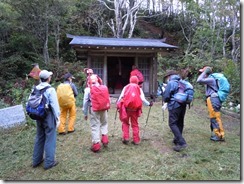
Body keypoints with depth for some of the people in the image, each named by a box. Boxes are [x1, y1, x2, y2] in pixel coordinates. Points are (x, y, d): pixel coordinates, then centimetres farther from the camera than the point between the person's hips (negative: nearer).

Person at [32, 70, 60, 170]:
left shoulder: (36, 88, 4)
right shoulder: (50, 89, -15)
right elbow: (54, 105, -16)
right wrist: (57, 117, -7)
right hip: (48, 116, -7)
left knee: (39, 137, 18)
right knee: (50, 138, 3)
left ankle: (36, 160, 29)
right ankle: (49, 162, 10)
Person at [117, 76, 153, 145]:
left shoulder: (126, 87, 5)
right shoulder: (139, 88, 6)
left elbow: (121, 97, -1)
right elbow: (142, 99, -2)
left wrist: (118, 104, 11)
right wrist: (149, 104, 11)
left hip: (126, 108, -1)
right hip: (135, 108, 1)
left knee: (125, 123, 14)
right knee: (135, 124, 11)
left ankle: (126, 138, 6)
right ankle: (136, 140, 14)